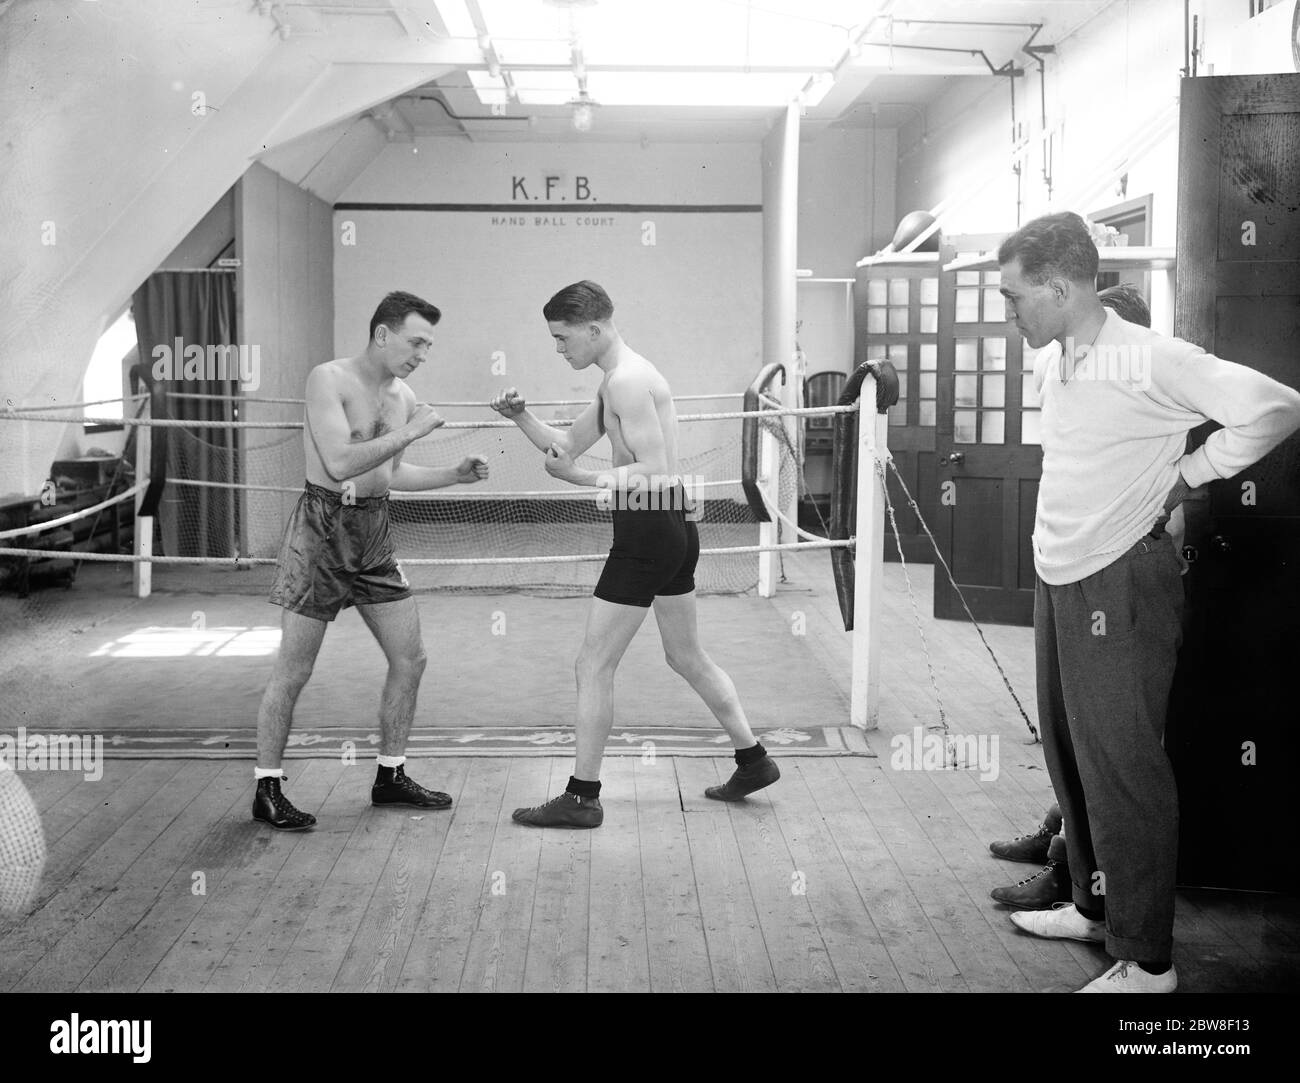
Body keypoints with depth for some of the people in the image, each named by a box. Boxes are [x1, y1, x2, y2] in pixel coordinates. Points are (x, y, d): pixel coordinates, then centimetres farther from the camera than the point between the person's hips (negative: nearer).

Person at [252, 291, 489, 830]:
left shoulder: (404, 397, 10)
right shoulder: (328, 380, -12)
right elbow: (339, 463, -22)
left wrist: (455, 475, 9)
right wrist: (410, 432, -19)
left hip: (374, 531, 7)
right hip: (323, 526, -7)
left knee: (410, 658, 8)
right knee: (293, 669, -1)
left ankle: (390, 776, 22)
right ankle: (267, 790, 11)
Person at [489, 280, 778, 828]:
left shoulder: (627, 381, -18)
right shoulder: (618, 380, 15)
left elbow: (656, 474, -24)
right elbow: (568, 444, 20)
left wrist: (582, 478, -24)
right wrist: (522, 418, 5)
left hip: (649, 532, -11)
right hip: (672, 527, 11)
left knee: (593, 666, -3)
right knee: (686, 655, 22)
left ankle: (581, 798, 5)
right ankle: (754, 760, 31)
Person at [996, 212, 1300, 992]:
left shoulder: (1150, 361, -18)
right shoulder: (1051, 363, 7)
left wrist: (1187, 475, -12)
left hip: (1121, 585, -8)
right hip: (1059, 580, 8)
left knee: (1122, 766, -3)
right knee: (1072, 753, 18)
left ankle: (1147, 959, 8)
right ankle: (1096, 905, 35)